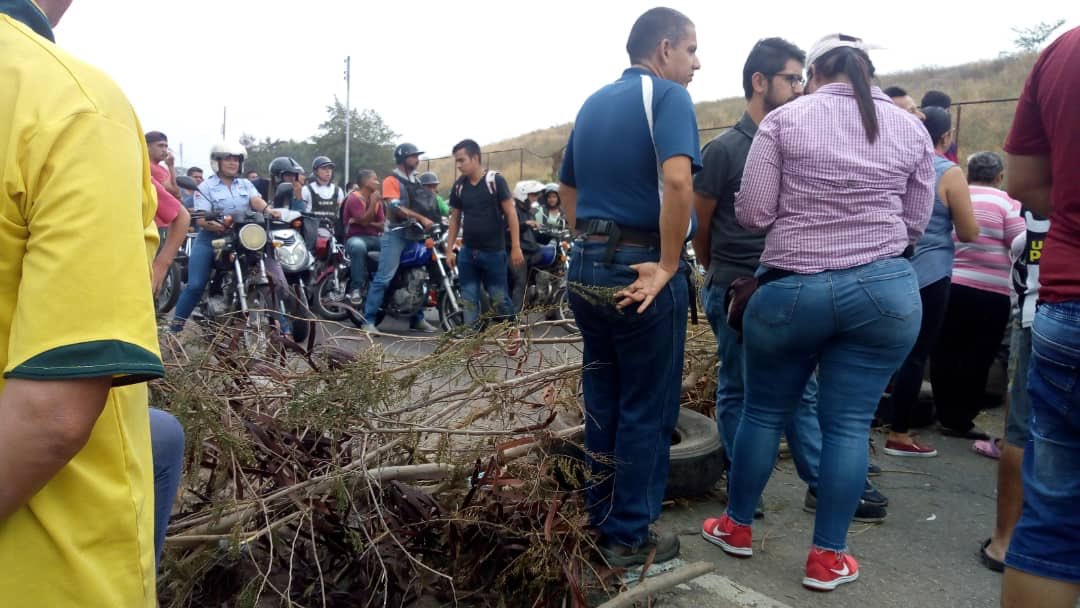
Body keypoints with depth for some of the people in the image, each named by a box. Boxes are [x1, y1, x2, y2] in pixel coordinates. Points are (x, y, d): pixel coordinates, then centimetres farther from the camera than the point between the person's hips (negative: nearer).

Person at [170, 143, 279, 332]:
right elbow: (200, 218, -9)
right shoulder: (206, 187, 3)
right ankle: (176, 324, -2)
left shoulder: (246, 184, 14)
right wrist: (213, 225, -31)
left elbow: (256, 200, -8)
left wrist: (267, 210, -31)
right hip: (210, 239, -2)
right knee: (195, 285, -13)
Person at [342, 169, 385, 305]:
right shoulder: (354, 198, -7)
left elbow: (382, 225, 8)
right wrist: (373, 202, -18)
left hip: (374, 237, 6)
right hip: (355, 237, -6)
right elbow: (364, 221, -18)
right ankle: (356, 288, -35)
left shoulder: (377, 200, 15)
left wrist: (368, 223, -9)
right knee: (358, 246, -42)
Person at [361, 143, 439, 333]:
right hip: (396, 234, -8)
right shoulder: (391, 180, -4)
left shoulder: (416, 181, 19)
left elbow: (426, 205, 21)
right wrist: (422, 218, -23)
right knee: (384, 278, -13)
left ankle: (417, 319, 18)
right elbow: (396, 208, -17)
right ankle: (368, 320, -12)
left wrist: (434, 220, 4)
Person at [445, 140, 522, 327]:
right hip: (467, 252, 5)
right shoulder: (458, 186, 7)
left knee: (500, 299, 1)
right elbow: (454, 219, 14)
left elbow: (510, 214, -9)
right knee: (469, 301, 6)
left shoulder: (495, 181, -8)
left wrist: (516, 247, -14)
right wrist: (449, 249, 8)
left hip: (494, 252, -4)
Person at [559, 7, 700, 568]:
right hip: (639, 271, -8)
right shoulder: (667, 95, -9)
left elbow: (568, 189, 21)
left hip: (584, 267, 8)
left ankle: (600, 520, 30)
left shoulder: (592, 103, 15)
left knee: (602, 401, 17)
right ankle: (629, 537, 17)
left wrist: (591, 242, 17)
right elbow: (677, 180, -27)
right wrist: (667, 265, -20)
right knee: (645, 410, 5)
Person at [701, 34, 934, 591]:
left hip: (791, 289, -2)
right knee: (849, 424, 7)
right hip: (886, 290, 2)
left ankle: (736, 526, 30)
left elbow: (753, 214, -5)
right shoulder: (911, 129, 7)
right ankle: (827, 558, 17)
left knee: (763, 413, 13)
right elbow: (915, 223, 10)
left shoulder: (784, 120, -2)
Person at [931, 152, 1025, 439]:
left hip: (946, 287, 4)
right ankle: (960, 421, 10)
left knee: (945, 355, 10)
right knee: (976, 360, 5)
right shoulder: (1006, 202, -3)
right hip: (989, 294, -3)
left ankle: (947, 416, 18)